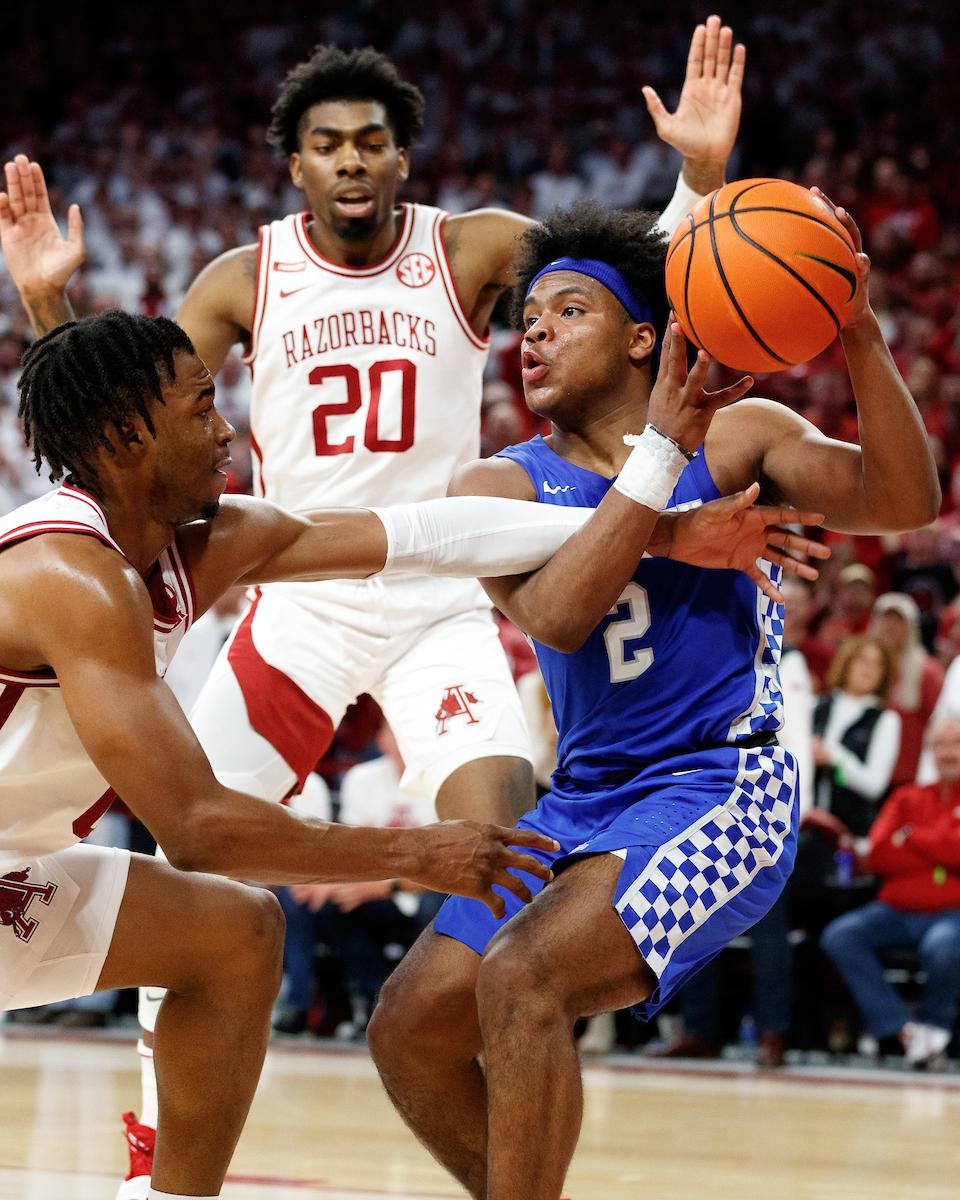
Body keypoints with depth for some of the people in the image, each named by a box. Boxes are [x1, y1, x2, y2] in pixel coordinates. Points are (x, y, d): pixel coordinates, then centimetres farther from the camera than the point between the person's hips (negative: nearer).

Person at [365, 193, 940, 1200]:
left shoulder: (736, 437, 0)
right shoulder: (497, 486, 4)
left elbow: (903, 503, -15)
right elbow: (555, 615, -16)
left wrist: (859, 340, -29)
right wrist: (662, 449, -21)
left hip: (718, 792, -5)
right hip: (582, 805, 5)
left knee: (520, 977, -26)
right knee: (409, 1030, -1)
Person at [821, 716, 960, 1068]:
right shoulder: (908, 798, 17)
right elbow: (879, 854, 3)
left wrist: (912, 838, -1)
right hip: (896, 909, 4)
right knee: (839, 936, -21)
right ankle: (902, 1029, -22)